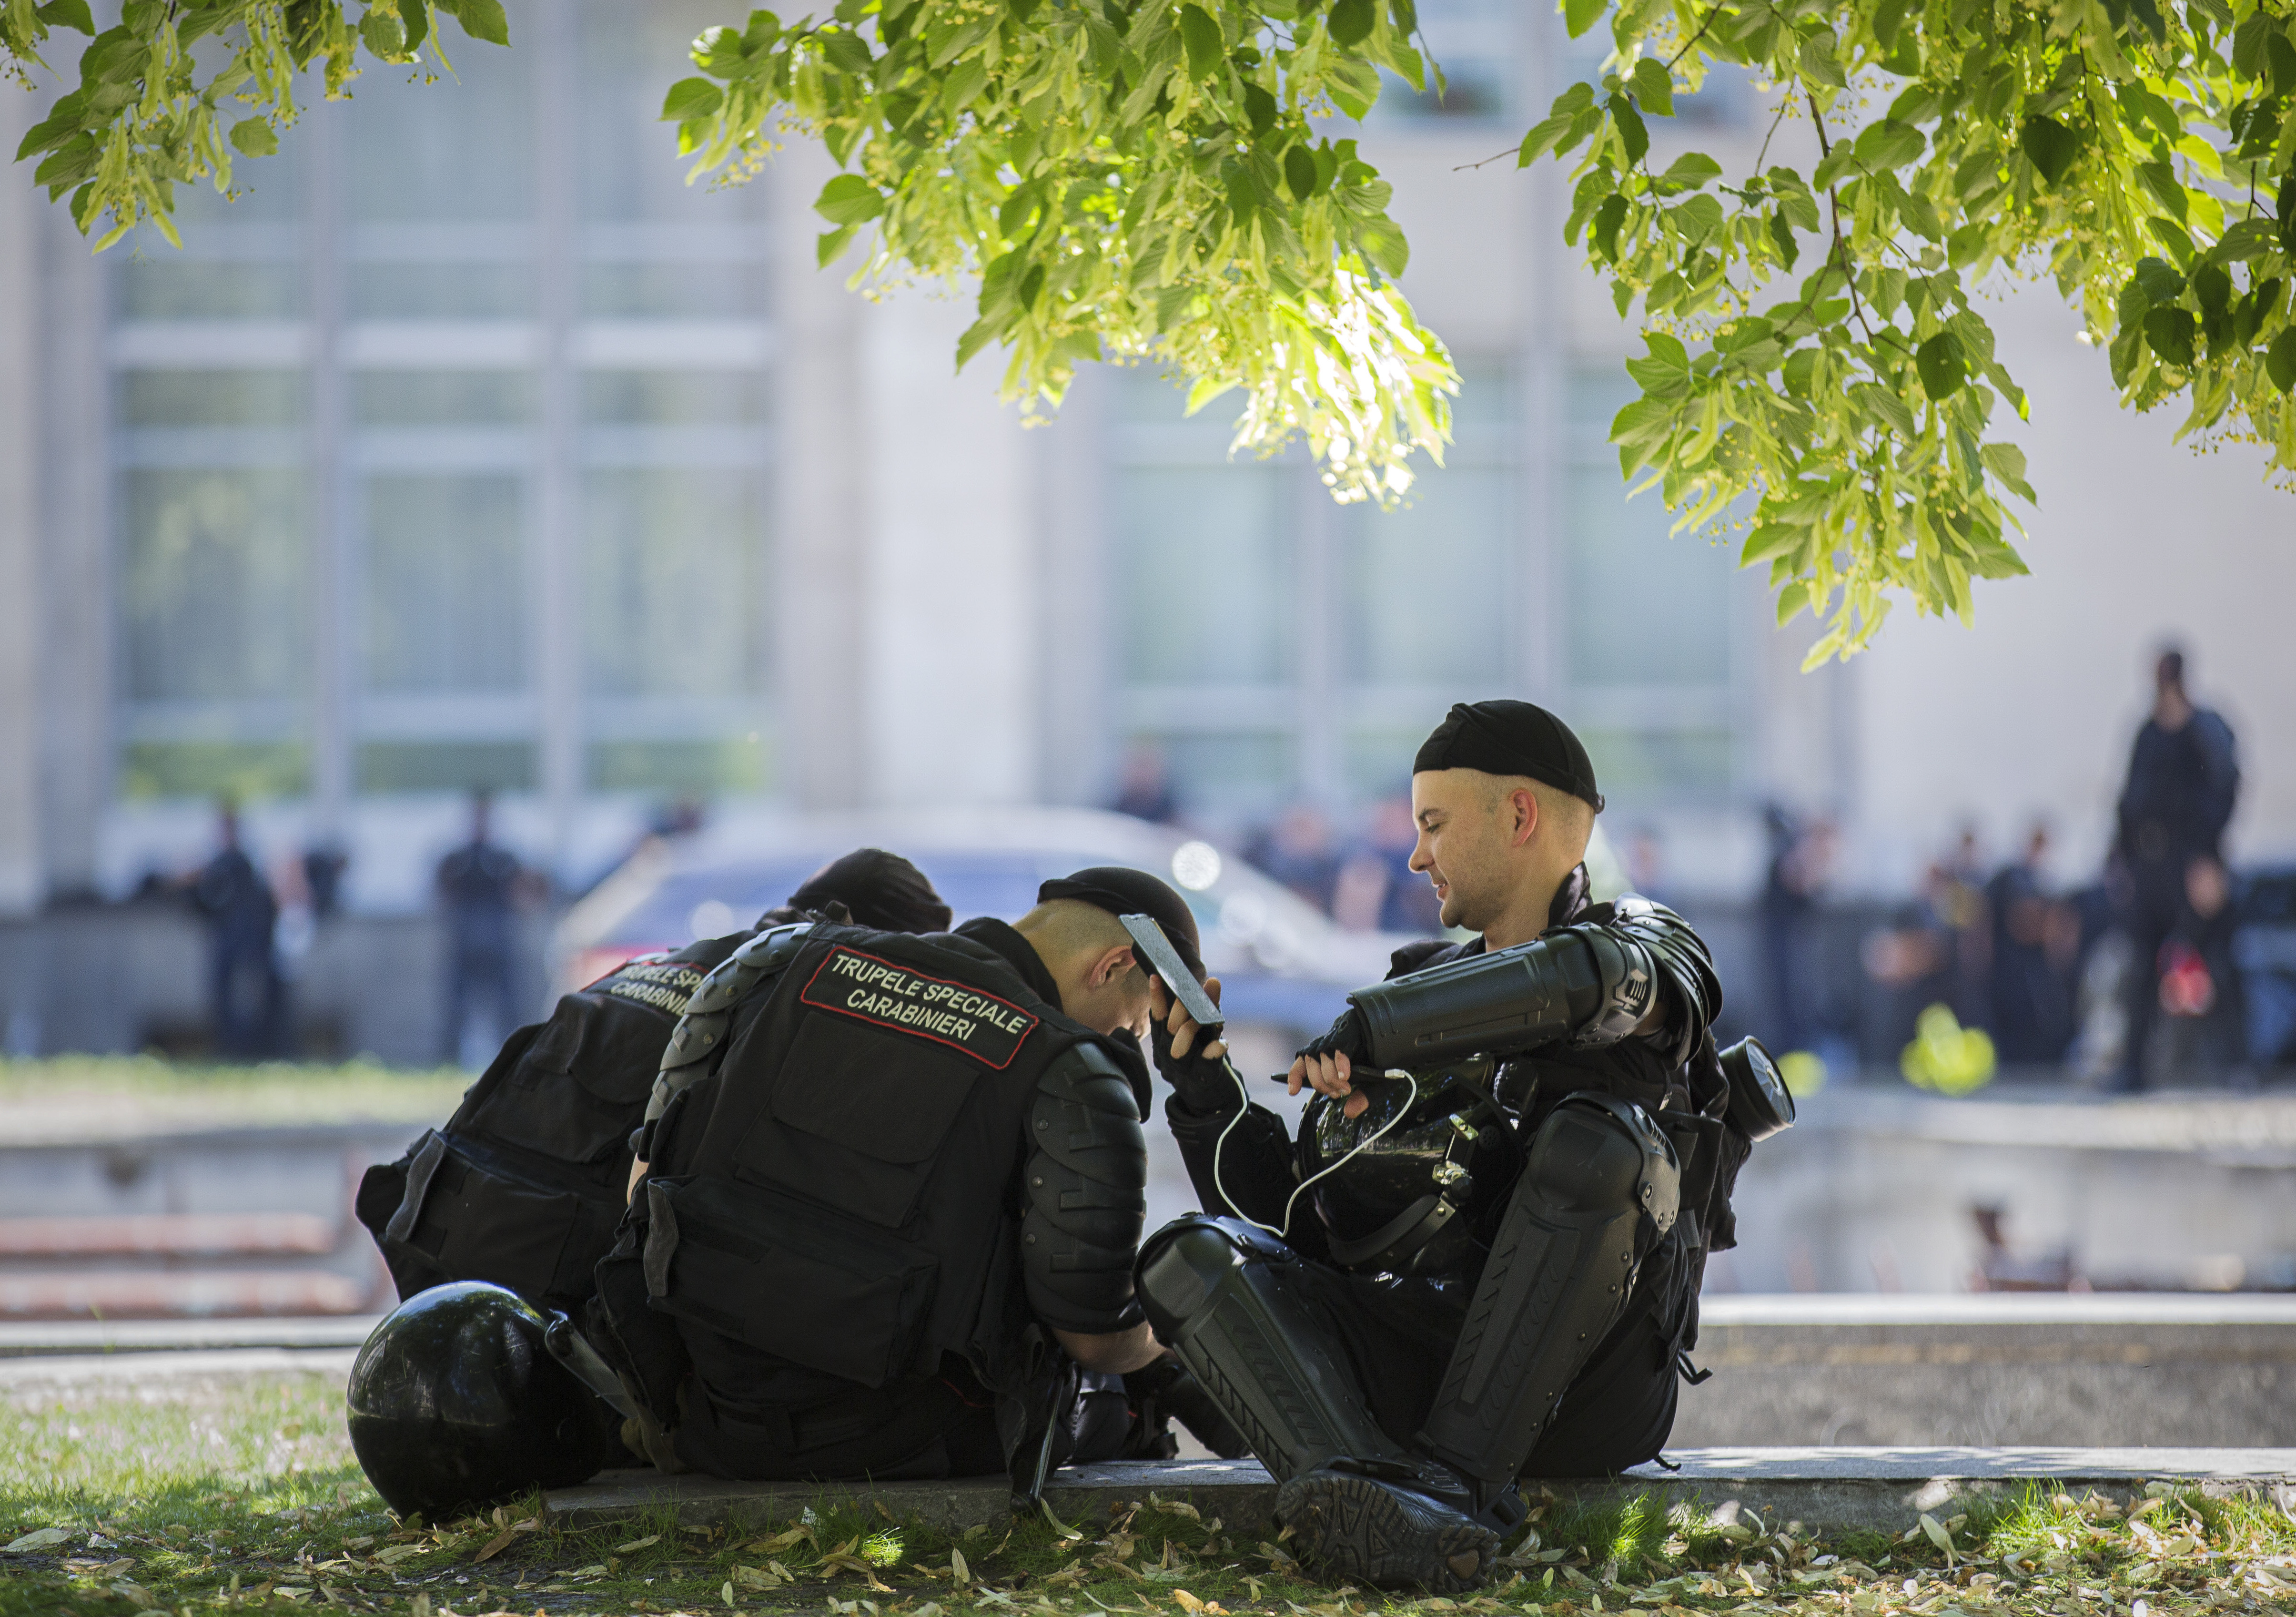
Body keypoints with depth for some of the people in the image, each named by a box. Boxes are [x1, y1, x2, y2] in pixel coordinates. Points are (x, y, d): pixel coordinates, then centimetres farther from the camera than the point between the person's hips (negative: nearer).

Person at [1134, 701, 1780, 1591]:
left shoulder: (1646, 945, 10)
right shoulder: (1426, 992, 26)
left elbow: (1587, 979, -20)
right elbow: (1294, 1223, 25)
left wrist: (1373, 1029, -18)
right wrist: (1205, 1092, 12)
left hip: (1581, 1386, -4)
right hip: (1412, 1366, 4)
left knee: (1597, 1140, -30)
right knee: (1195, 1256, -17)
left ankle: (1457, 1476, -33)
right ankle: (1377, 1508, -44)